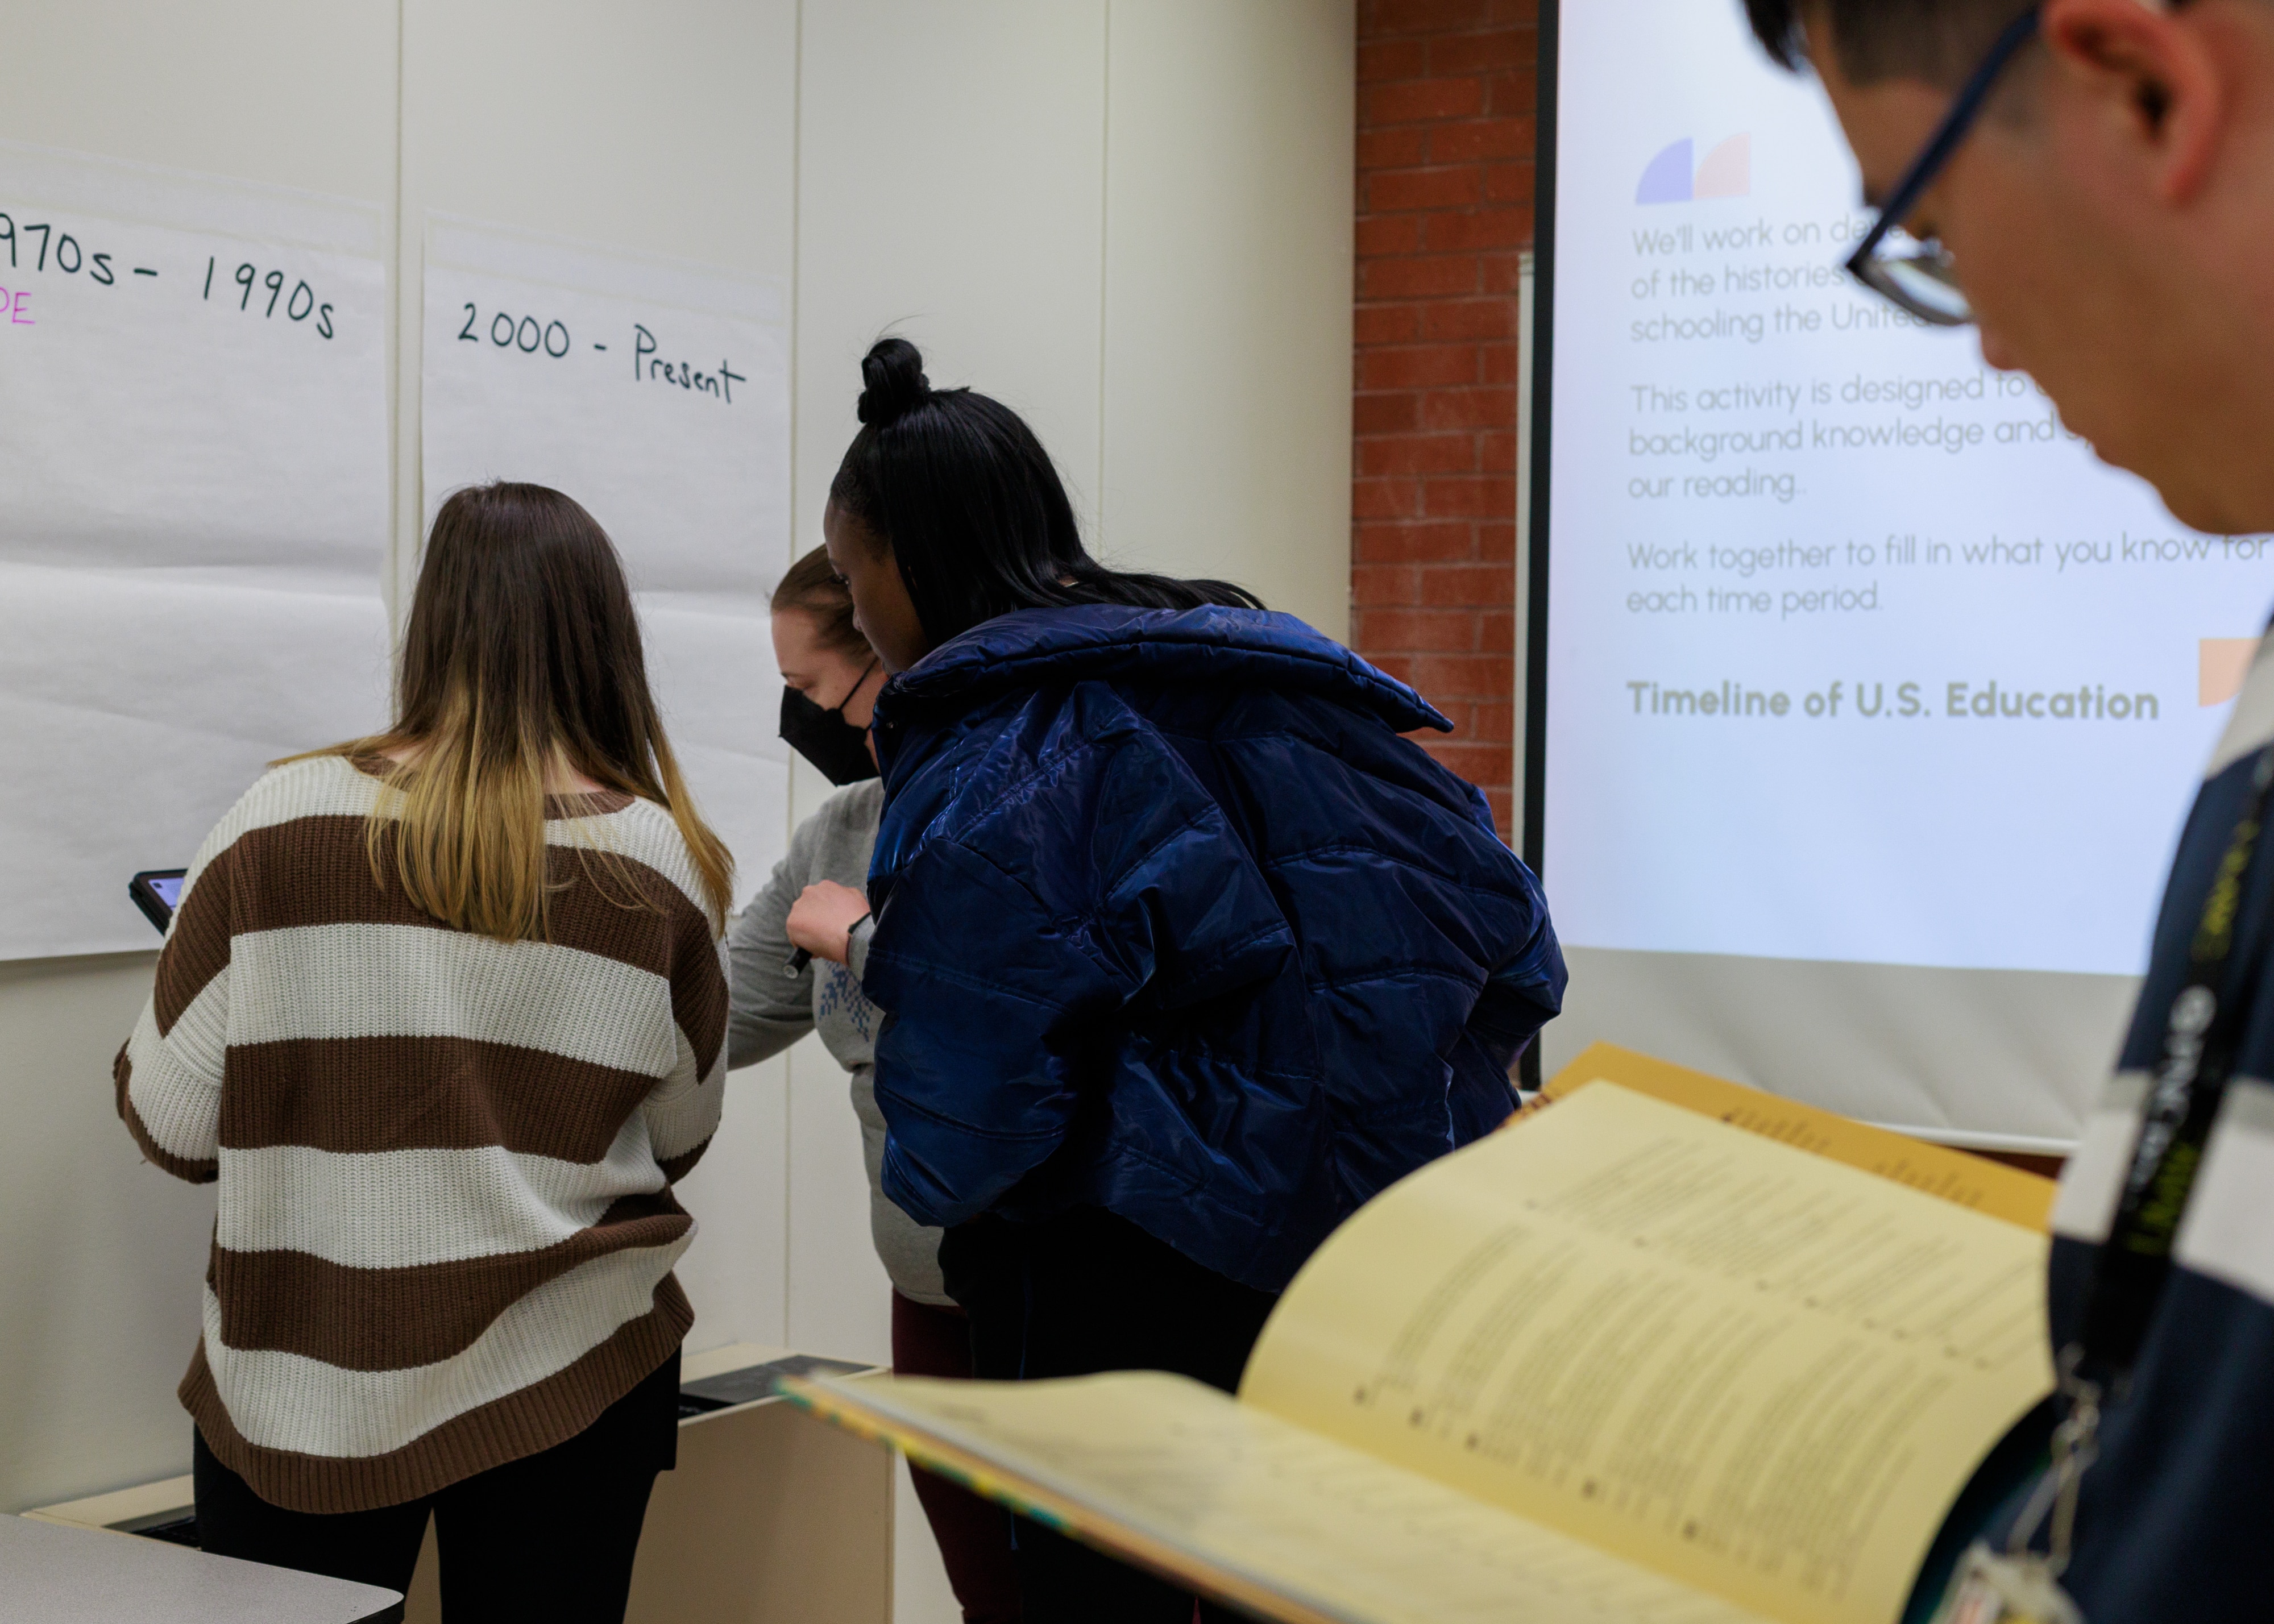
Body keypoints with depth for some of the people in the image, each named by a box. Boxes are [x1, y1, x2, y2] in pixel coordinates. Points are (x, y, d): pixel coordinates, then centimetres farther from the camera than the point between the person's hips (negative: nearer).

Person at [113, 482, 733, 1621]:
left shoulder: (279, 823, -11)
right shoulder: (661, 858, -6)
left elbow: (173, 1125, -5)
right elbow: (678, 1139, 6)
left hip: (299, 1389, -1)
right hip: (569, 1380, 1)